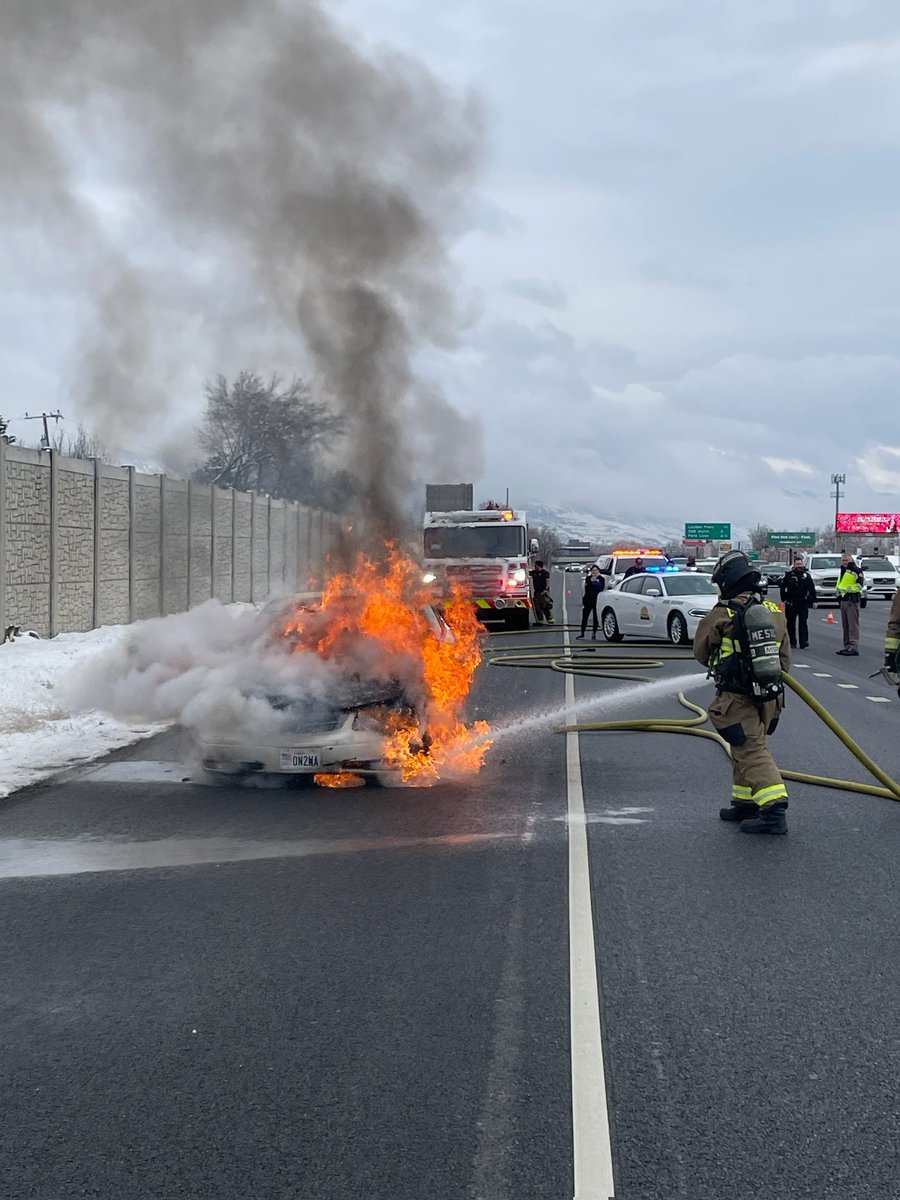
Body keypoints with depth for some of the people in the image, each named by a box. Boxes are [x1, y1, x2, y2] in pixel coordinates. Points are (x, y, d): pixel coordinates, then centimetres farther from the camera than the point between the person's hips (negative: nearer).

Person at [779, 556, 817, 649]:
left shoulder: (806, 575, 8)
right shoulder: (789, 575, 4)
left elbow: (812, 589, 12)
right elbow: (782, 588, 9)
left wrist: (813, 601, 8)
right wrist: (784, 599, 2)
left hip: (803, 603, 0)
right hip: (791, 604, 0)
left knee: (803, 623, -7)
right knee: (791, 623, 6)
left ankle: (803, 642, -11)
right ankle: (792, 642, 16)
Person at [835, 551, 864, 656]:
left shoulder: (856, 571, -9)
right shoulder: (843, 570, 20)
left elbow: (859, 585, -17)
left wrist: (847, 589, -17)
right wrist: (839, 590, 10)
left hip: (852, 600, -10)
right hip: (843, 599, 10)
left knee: (853, 625, -11)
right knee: (845, 625, 12)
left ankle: (854, 648, -12)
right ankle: (847, 647, 18)